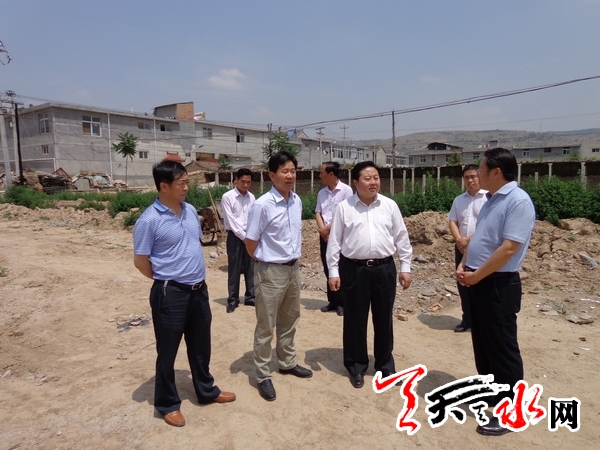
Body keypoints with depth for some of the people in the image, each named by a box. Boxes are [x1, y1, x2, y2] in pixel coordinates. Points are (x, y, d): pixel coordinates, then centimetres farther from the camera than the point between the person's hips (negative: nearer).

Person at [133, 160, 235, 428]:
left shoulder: (191, 211, 5)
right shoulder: (149, 220, -16)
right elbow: (140, 261, -9)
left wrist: (195, 278, 12)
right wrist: (167, 280, 2)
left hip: (199, 289, 7)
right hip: (170, 293, -6)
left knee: (200, 345, 21)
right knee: (167, 351, 11)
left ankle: (206, 391, 40)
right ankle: (167, 403, 30)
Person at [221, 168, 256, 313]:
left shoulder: (251, 197, 7)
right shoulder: (227, 197, -8)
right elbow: (230, 221, -12)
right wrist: (243, 236, -12)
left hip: (250, 236, 5)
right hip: (235, 236, -4)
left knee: (251, 268, 10)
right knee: (234, 269, 3)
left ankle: (250, 297, 22)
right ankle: (233, 300, 14)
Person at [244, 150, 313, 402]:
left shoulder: (297, 201, 1)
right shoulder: (262, 205, -19)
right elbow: (251, 242, -12)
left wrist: (293, 258, 13)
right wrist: (266, 261, 1)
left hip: (294, 268, 7)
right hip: (271, 271, -7)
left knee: (289, 321, 21)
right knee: (266, 327, 7)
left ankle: (287, 363, 41)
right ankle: (263, 375, 23)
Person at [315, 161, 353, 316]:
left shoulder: (346, 190, -8)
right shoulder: (322, 193, 11)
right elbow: (318, 212, 8)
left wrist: (328, 228, -12)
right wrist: (322, 229, -9)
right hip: (324, 235, 6)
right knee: (328, 269, 9)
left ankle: (342, 302, 9)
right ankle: (332, 301, 20)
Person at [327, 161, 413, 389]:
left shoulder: (390, 206, 3)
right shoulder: (344, 207, -2)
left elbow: (402, 238, 8)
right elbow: (334, 242, 0)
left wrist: (405, 267, 6)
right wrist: (333, 272, -3)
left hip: (384, 268, 2)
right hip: (354, 269, -1)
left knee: (383, 319, 13)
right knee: (355, 320, 9)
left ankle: (385, 365, 34)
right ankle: (356, 366, 29)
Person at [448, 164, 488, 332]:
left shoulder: (489, 198, -7)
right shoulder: (458, 200, 11)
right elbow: (452, 221, 8)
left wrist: (469, 240, -16)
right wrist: (459, 240, -8)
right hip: (461, 248, 6)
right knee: (463, 283, 11)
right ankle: (467, 319, 24)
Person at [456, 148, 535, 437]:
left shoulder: (518, 201, -18)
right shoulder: (492, 200, 11)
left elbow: (508, 249, -23)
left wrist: (475, 276, -16)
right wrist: (463, 266, 3)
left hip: (499, 285, -9)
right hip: (478, 282, 9)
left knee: (502, 347, 3)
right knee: (482, 343, 19)